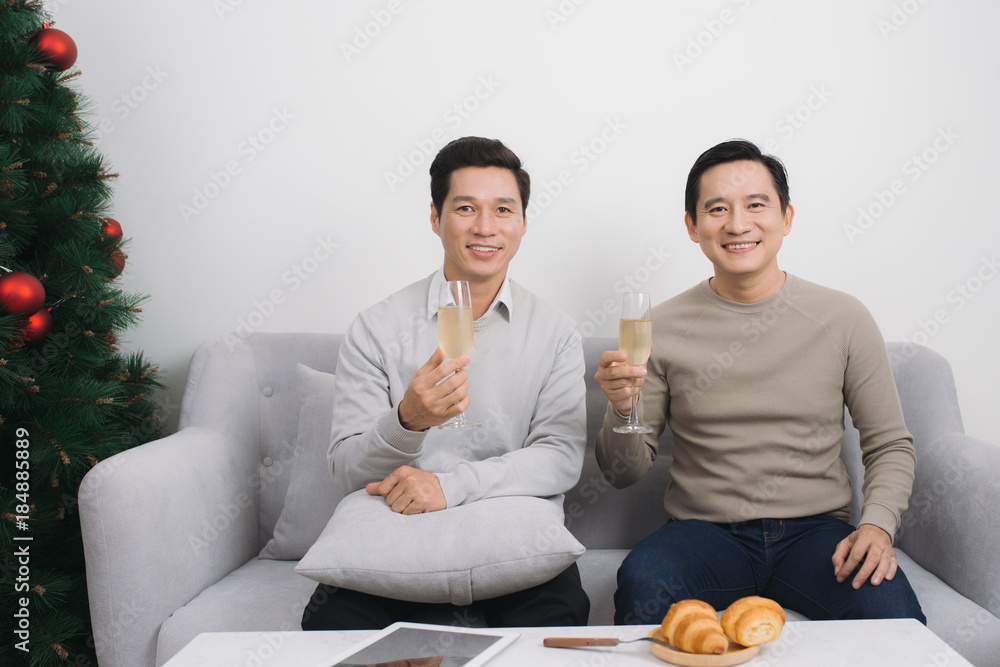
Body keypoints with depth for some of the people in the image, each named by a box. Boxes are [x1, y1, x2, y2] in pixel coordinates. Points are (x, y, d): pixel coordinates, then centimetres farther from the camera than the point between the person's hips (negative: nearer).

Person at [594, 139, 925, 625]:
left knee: (890, 609, -29)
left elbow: (889, 444, 9)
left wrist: (877, 524, -10)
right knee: (641, 582, -32)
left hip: (816, 528, 1)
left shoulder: (843, 318, 2)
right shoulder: (662, 328, 0)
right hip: (705, 529, 0)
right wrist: (622, 410, -19)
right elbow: (625, 473, 3)